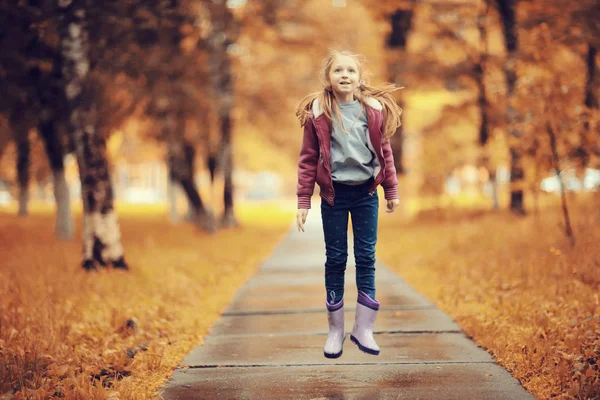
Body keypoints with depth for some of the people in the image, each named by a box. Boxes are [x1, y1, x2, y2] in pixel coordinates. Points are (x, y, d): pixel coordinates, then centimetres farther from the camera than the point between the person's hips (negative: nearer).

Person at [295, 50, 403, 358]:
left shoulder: (374, 110, 0)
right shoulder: (318, 113, -5)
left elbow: (384, 152, 8)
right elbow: (308, 159, -3)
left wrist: (392, 191, 10)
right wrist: (303, 201, -5)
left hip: (366, 193, 2)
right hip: (334, 194, -1)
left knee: (366, 256, 3)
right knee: (335, 258, 5)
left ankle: (363, 328, 13)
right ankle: (335, 331, 15)